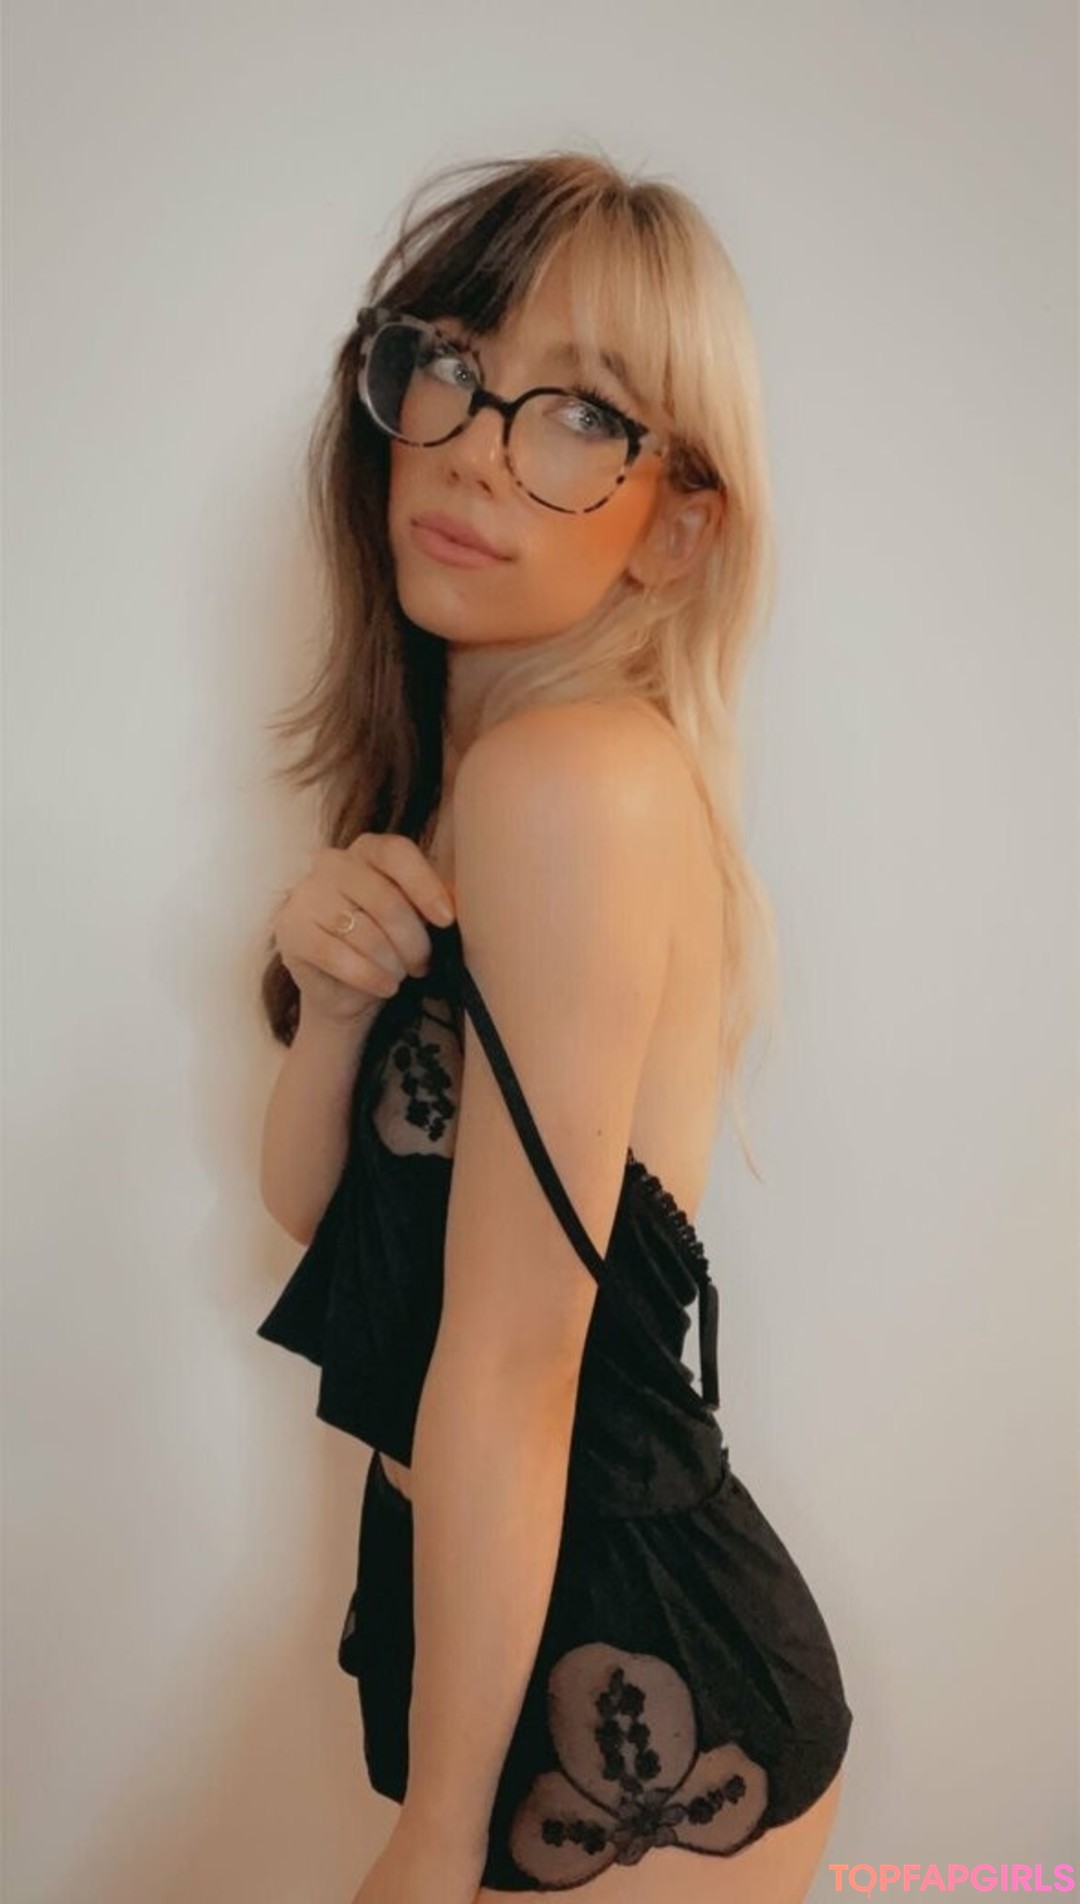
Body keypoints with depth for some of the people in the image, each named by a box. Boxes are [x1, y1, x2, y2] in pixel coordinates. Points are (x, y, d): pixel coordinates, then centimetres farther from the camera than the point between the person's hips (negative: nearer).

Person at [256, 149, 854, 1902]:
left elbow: (510, 1365, -21)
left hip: (627, 1690, -8)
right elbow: (313, 1206, 4)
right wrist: (333, 993, -15)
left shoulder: (571, 775, -23)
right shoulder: (441, 773, 4)